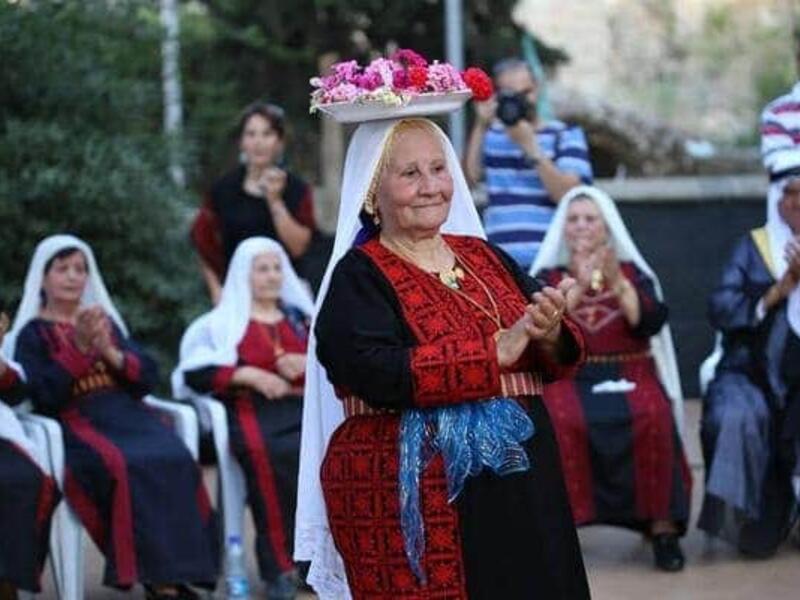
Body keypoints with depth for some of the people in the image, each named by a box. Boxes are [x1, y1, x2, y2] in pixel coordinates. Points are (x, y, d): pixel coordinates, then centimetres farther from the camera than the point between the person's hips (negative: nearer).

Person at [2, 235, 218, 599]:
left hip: (127, 415, 4)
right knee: (124, 468, -35)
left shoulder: (106, 321, 25)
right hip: (75, 423, -4)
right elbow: (44, 395, -6)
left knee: (176, 460, -28)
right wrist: (79, 348, -12)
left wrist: (109, 352, -3)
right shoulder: (32, 334, 11)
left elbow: (146, 377, 14)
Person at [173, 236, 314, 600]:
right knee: (264, 451, -39)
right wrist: (248, 374, -7)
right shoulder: (221, 323, 19)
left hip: (305, 406, 2)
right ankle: (278, 565, -36)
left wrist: (308, 364, 0)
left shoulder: (301, 317, 29)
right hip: (251, 410, -2)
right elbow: (194, 372, 3)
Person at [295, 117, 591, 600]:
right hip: (412, 507, -6)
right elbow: (379, 372, -21)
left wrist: (550, 337, -15)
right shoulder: (358, 277, -4)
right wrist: (497, 351, -21)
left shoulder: (485, 257, 12)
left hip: (518, 490, 6)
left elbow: (564, 357, 9)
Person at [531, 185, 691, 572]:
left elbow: (652, 323, -2)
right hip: (567, 377, 0)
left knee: (653, 417, -32)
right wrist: (577, 286, -16)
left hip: (628, 376, 1)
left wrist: (617, 284, -14)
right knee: (562, 421, -35)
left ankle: (662, 525, -22)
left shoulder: (633, 272, 15)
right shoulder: (548, 276, 14)